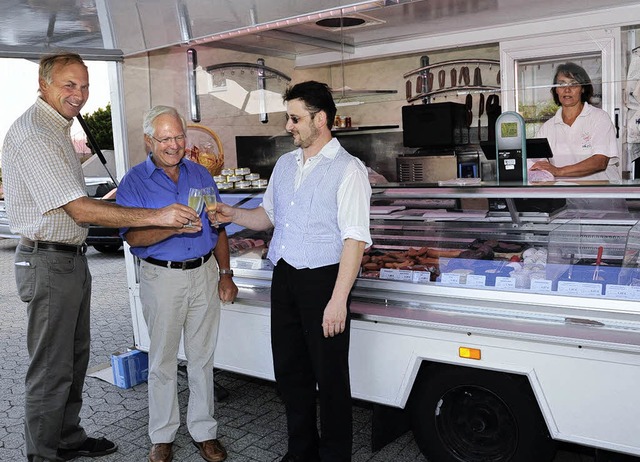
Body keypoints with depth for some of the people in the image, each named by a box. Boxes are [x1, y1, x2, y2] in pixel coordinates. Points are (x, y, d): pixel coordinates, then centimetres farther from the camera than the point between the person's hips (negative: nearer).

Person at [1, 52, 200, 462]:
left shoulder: (58, 128, 15)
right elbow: (80, 210, -24)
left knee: (75, 358, 19)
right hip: (49, 262, -10)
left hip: (73, 259, 10)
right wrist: (156, 216, -26)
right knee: (52, 368, 2)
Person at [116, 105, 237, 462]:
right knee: (163, 361, 8)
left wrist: (225, 273, 7)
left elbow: (219, 228, 12)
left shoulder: (201, 175, 8)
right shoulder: (135, 181, -3)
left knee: (202, 357, 11)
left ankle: (205, 431, 25)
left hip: (204, 274, 3)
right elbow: (133, 236, -15)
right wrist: (172, 227, -29)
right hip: (162, 278, -3)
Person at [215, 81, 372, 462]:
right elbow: (269, 215, 23)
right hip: (284, 277, 7)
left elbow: (355, 240, -16)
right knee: (289, 370, 16)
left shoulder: (347, 169, -10)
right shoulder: (285, 164, 14)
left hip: (323, 278, -7)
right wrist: (233, 215, 4)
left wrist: (338, 299, -21)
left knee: (330, 376, 4)